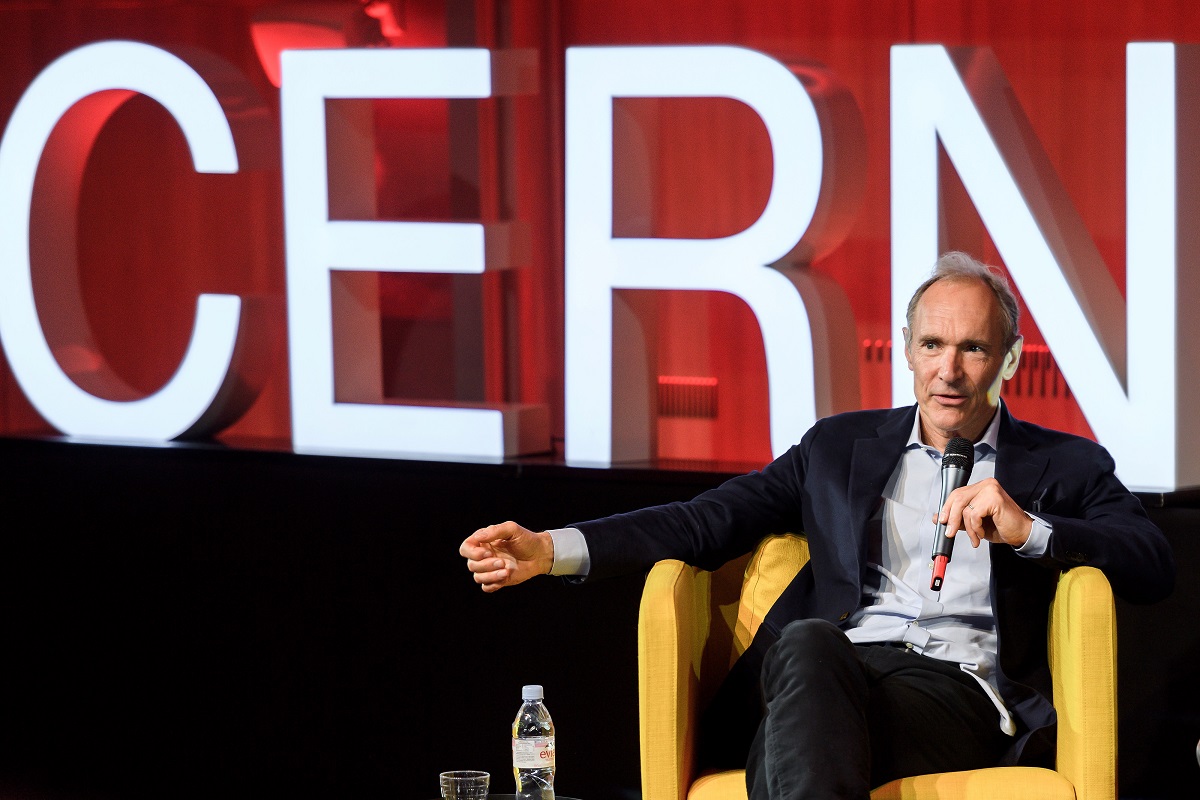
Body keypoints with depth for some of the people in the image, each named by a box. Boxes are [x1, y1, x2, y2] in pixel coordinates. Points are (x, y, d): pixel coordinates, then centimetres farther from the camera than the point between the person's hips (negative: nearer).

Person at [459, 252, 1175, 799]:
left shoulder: (1065, 467, 20)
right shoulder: (841, 446, 26)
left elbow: (1156, 569, 5)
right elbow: (711, 522, 19)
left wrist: (1028, 530, -11)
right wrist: (551, 550, 5)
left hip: (960, 693, -2)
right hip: (830, 676, 2)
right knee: (808, 640, -38)